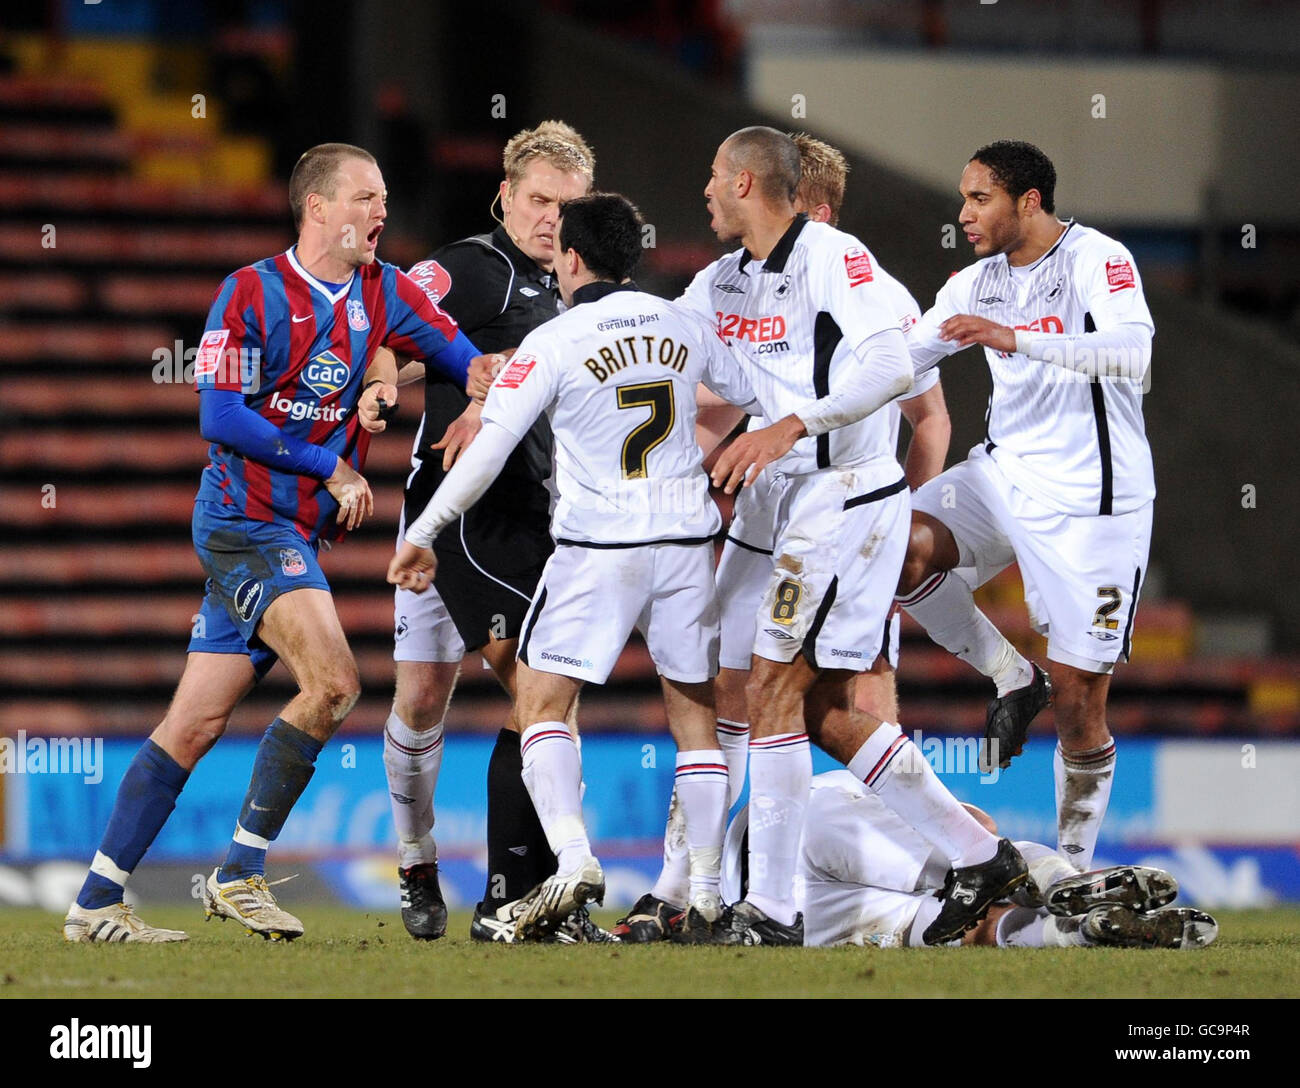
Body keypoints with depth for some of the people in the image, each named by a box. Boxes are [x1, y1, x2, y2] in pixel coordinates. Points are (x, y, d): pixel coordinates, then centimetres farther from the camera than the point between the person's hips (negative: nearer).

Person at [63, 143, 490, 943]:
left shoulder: (384, 292, 8)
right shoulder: (251, 294, -8)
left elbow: (474, 364, 4)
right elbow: (221, 419, -12)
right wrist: (331, 467, -11)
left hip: (299, 533, 6)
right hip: (244, 521, -6)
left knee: (197, 724, 5)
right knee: (333, 682, -21)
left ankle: (96, 903, 7)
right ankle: (240, 873, -12)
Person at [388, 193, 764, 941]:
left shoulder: (553, 344, -8)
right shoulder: (686, 328, 5)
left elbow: (487, 453, -10)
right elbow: (756, 400, 19)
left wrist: (423, 534, -3)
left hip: (598, 547, -4)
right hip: (687, 541, 4)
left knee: (543, 703, 4)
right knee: (694, 711, 13)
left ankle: (573, 858, -18)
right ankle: (707, 892, 9)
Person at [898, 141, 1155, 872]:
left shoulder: (1098, 260, -13)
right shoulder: (978, 283, 8)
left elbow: (1132, 353, -31)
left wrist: (1016, 339, -41)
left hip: (1089, 501, -6)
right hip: (1007, 474, 6)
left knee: (1079, 696, -4)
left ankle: (1074, 862, 12)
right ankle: (1013, 680, 1)